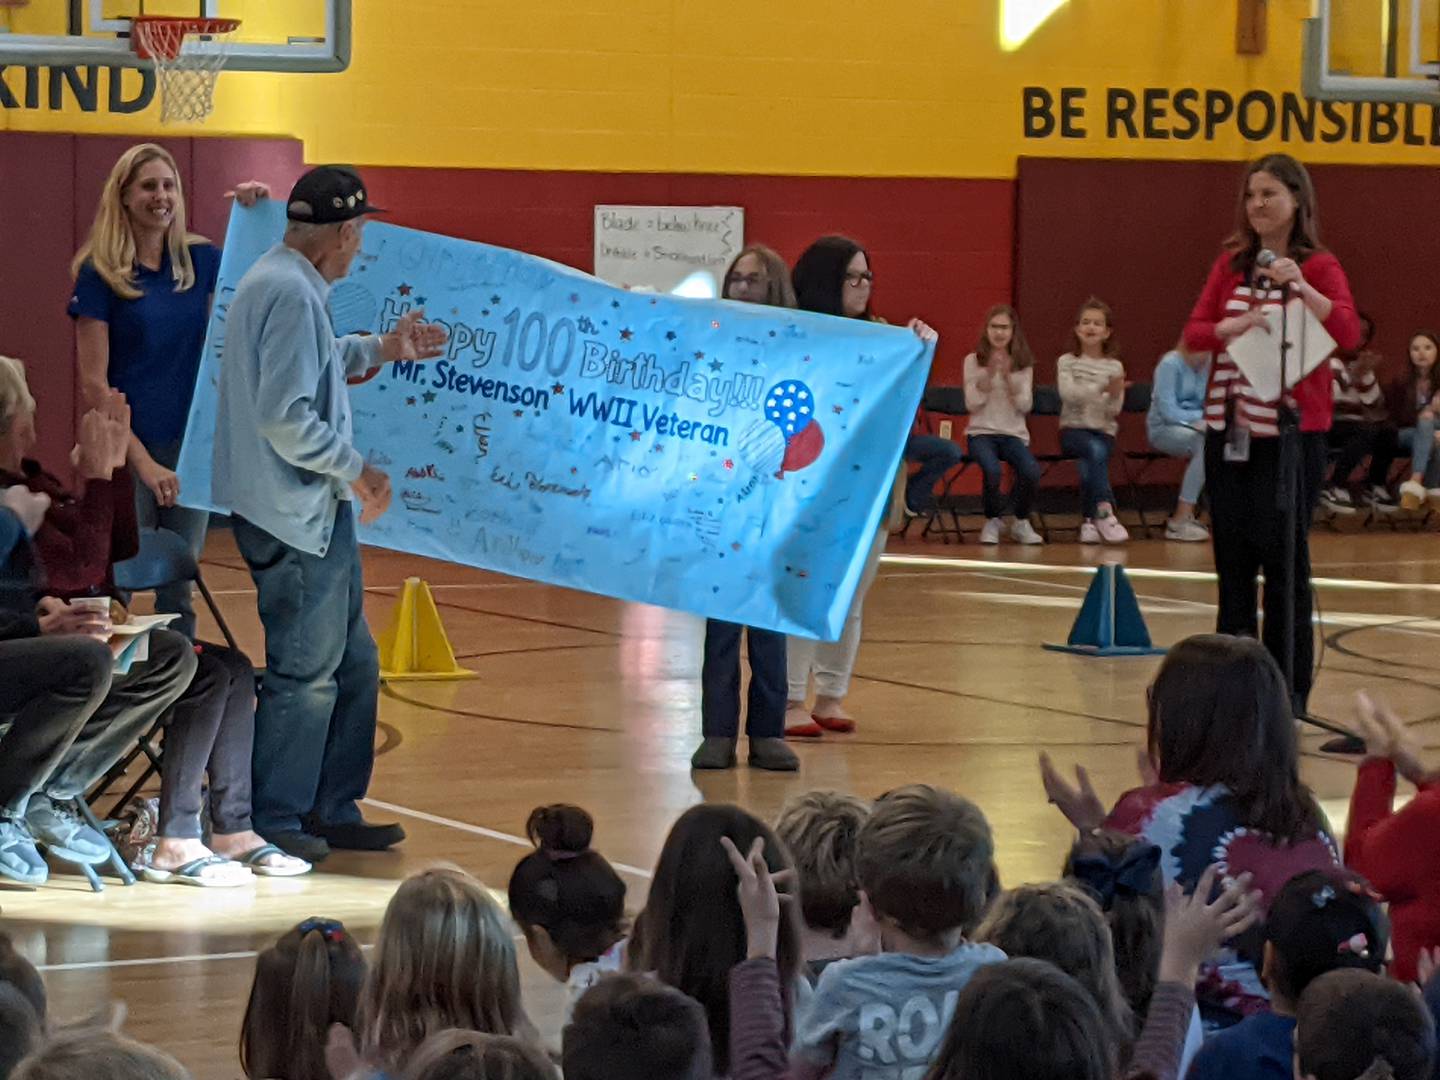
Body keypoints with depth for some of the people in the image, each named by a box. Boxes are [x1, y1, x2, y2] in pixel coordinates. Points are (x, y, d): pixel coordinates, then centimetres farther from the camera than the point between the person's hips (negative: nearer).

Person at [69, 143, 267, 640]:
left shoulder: (199, 260, 4)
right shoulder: (99, 273, -8)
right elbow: (94, 384, -11)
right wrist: (144, 461, -17)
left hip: (192, 446, 4)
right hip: (130, 450, -4)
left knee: (179, 596, 11)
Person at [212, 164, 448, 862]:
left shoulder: (279, 282, 13)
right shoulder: (291, 294, -20)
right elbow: (287, 419, -26)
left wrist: (380, 349, 35)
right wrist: (357, 471, -15)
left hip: (316, 515, 11)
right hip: (297, 517, -11)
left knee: (353, 665, 16)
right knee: (306, 671, -2)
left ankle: (332, 811, 23)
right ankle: (275, 823, 7)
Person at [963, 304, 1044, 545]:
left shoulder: (1023, 364, 7)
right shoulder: (973, 361, 3)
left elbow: (1025, 406, -3)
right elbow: (972, 404, -6)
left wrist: (1008, 376, -15)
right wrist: (989, 373, -17)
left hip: (1014, 434, 2)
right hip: (981, 432, -1)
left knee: (1031, 472, -30)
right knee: (992, 470, -35)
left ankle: (1020, 522, -1)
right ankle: (992, 522, -5)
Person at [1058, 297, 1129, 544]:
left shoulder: (1114, 367, 6)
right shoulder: (1067, 362, 3)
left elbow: (1114, 411, -3)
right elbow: (1068, 394, -17)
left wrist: (1115, 396, -26)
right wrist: (1101, 387, -31)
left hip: (1104, 431, 1)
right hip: (1073, 429, -1)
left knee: (1087, 465, -30)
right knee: (1095, 450, -34)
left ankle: (1090, 520, -19)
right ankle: (1104, 511, -36)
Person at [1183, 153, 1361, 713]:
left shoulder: (1318, 267, -4)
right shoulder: (1231, 264, 10)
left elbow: (1348, 334, -18)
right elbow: (1194, 331, 3)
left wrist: (1300, 286, -32)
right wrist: (1233, 328, -17)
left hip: (1288, 433, -5)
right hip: (1229, 430, 5)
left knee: (1284, 561, -3)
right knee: (1232, 558, 9)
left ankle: (1289, 685, 3)